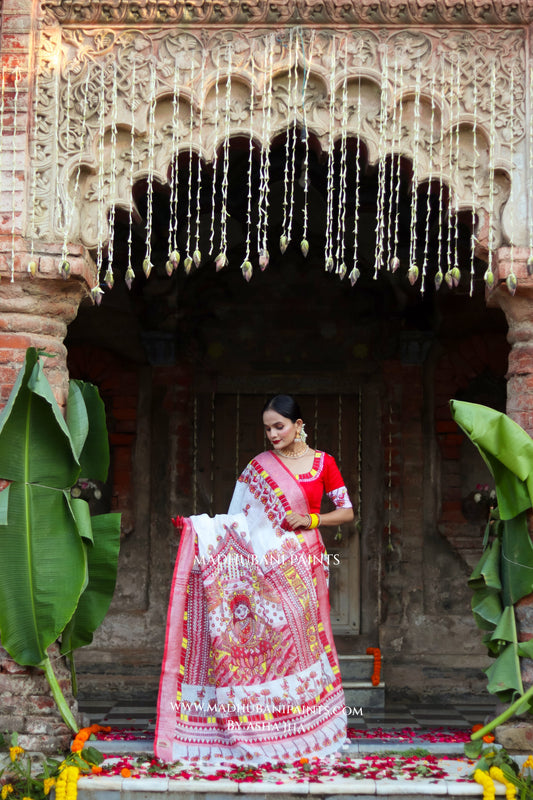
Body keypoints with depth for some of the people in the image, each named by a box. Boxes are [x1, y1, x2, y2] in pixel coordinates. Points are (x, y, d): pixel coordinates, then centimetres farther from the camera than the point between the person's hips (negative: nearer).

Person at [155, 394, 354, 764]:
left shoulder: (323, 463, 5)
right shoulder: (260, 465, 8)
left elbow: (347, 511, 6)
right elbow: (242, 516, 5)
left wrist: (310, 519, -8)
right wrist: (196, 524, -6)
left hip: (303, 562, -1)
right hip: (267, 562, 1)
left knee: (300, 632, -5)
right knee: (266, 632, -7)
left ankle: (306, 721, 2)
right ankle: (266, 719, -2)